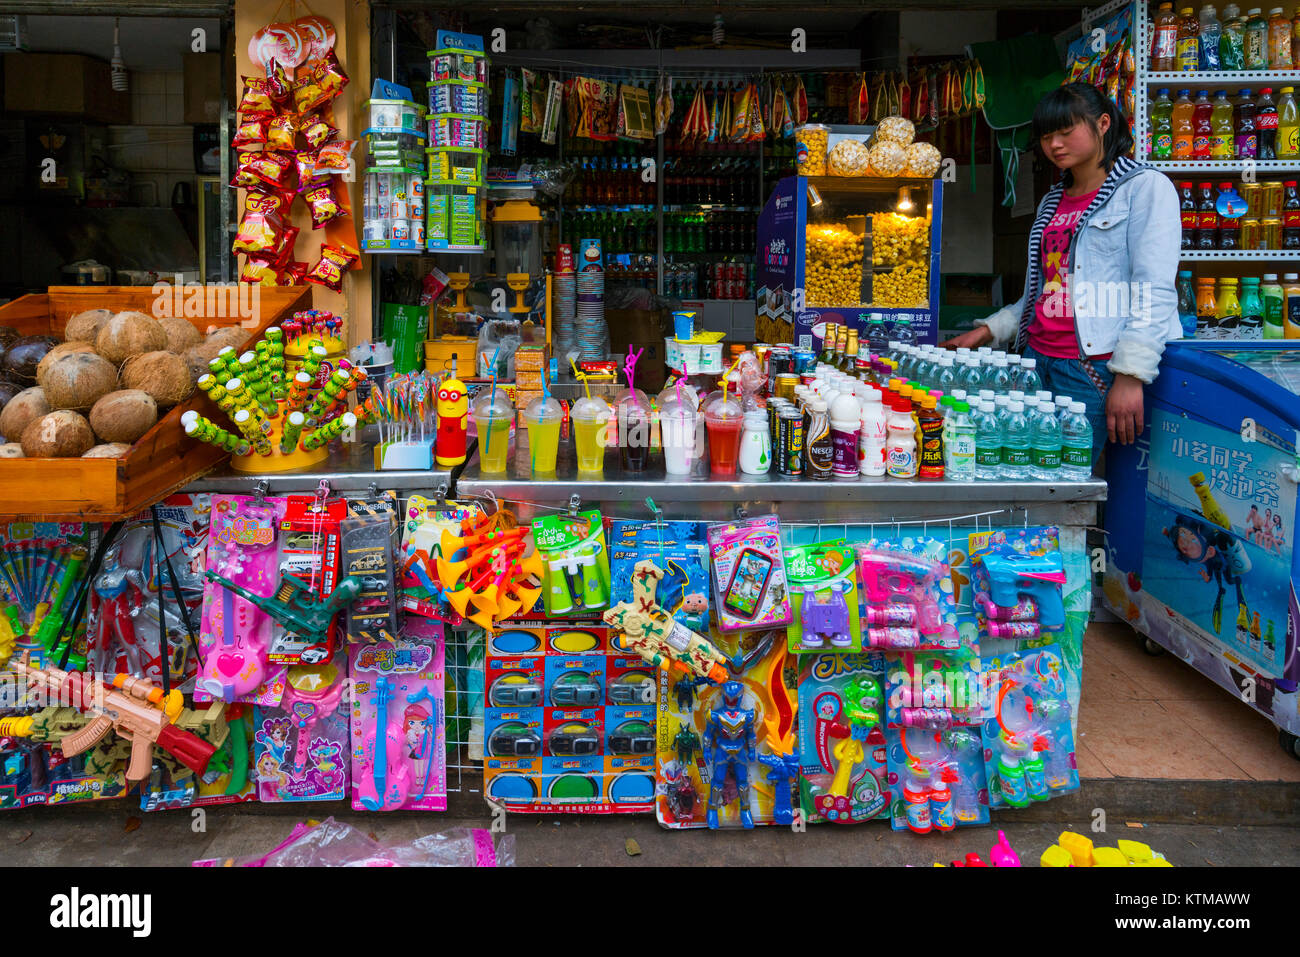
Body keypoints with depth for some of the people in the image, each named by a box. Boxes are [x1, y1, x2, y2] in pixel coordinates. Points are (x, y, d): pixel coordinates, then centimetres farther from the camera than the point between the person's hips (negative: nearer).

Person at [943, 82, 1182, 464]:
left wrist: (1131, 375, -18)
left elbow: (1154, 292, -11)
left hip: (1093, 368, -7)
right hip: (1037, 357, 7)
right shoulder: (1053, 202, 20)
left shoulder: (1145, 187, -2)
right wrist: (989, 330, 14)